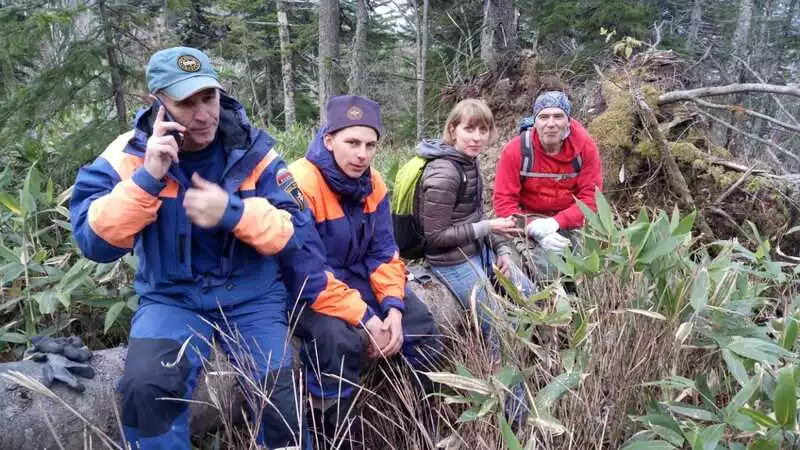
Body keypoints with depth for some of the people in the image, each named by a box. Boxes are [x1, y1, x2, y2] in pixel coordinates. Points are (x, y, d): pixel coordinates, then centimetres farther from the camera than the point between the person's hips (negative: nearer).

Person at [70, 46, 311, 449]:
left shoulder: (253, 150, -7)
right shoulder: (129, 154, -7)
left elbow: (296, 230, -10)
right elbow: (95, 243, -14)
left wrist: (232, 211, -27)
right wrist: (147, 178, -26)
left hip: (252, 297, 1)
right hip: (172, 298, 0)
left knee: (280, 401, -10)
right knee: (144, 387, -26)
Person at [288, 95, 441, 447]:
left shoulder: (372, 183, -2)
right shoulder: (300, 183, -26)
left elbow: (383, 253, 1)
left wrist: (393, 308, -15)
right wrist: (365, 318, -30)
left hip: (355, 279, 7)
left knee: (418, 321, 0)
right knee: (339, 338, -34)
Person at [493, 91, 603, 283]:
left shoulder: (585, 146, -10)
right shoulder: (516, 150, -15)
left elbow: (590, 196, -10)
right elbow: (504, 202, -13)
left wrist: (555, 222, -24)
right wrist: (535, 229, -27)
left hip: (568, 221, 2)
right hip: (529, 219, -2)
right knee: (545, 272, -25)